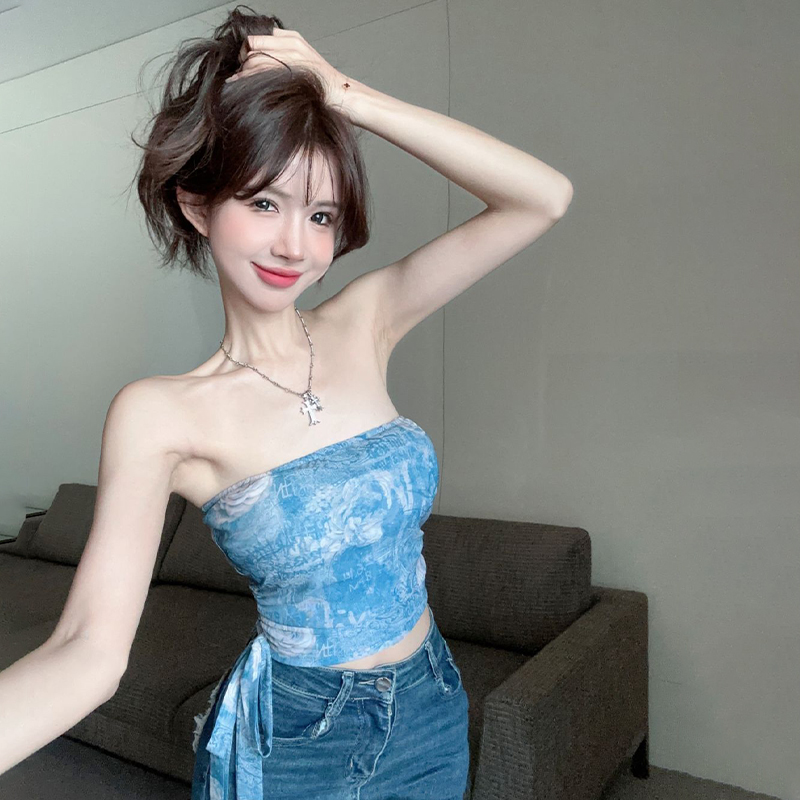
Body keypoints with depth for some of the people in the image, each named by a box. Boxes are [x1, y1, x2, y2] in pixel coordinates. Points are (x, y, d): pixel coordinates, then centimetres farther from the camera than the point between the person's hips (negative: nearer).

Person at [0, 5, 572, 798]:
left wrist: (346, 96, -18)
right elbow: (89, 651, -23)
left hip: (431, 714, 4)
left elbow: (544, 198, -14)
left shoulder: (363, 324, -7)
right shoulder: (160, 414, -16)